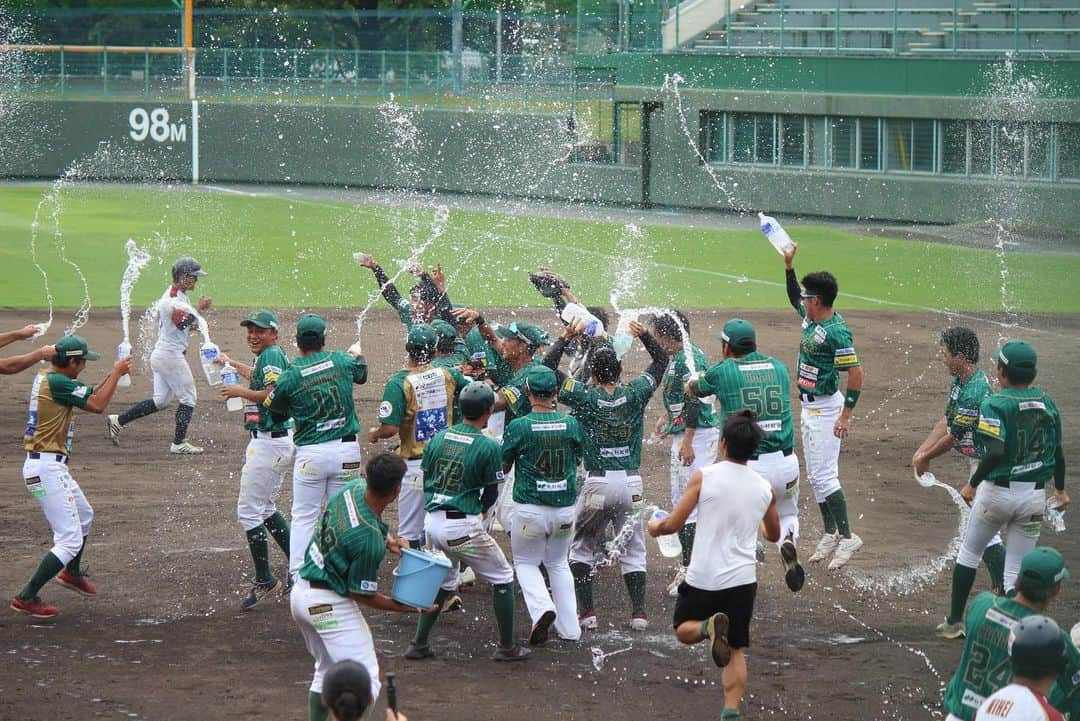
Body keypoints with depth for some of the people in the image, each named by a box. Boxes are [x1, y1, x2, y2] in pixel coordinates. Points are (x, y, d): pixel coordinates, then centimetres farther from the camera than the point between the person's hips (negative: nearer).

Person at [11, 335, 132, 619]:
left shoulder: (45, 377, 12)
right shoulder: (57, 382, -19)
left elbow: (87, 396, 22)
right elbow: (97, 405, -21)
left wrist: (112, 376, 13)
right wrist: (116, 373, -9)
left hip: (53, 467, 11)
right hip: (47, 469, -11)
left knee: (84, 516, 32)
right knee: (70, 540, -10)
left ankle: (72, 573, 51)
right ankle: (27, 598, -9)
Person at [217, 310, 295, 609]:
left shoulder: (271, 356, -14)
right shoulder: (270, 356, 16)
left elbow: (274, 394, -29)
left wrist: (240, 392, -18)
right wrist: (232, 363, 53)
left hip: (270, 443, -11)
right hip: (274, 440, 11)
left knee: (249, 510, -7)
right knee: (265, 508, 20)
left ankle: (264, 580, -4)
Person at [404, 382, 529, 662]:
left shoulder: (439, 437, 6)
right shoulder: (489, 447, -11)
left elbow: (426, 481, 11)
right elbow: (491, 495, -2)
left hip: (432, 522, 6)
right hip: (464, 527, -6)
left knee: (444, 581, 26)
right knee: (502, 578, 12)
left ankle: (419, 644, 22)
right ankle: (506, 647, 15)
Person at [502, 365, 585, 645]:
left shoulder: (518, 427, -12)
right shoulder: (570, 424, -4)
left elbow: (502, 467, -1)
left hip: (529, 510, -3)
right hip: (565, 508, 3)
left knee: (525, 562, 17)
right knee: (558, 564, 23)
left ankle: (542, 608, -11)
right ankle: (570, 628, 18)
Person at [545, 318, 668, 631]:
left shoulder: (585, 397, -7)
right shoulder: (635, 394, -1)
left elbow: (547, 370, -1)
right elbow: (661, 360, 14)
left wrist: (565, 338, 1)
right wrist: (644, 335, 7)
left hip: (597, 483, -2)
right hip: (631, 482, 2)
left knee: (581, 547, 13)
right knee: (632, 550, 11)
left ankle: (586, 612, 4)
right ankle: (639, 612, 3)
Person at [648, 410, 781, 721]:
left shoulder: (704, 476, -8)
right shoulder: (765, 488, 3)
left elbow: (673, 524, -8)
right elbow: (774, 535, 19)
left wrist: (655, 527, 15)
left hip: (703, 578, -2)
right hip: (742, 579, 2)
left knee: (684, 630, 19)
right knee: (736, 652, 13)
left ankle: (708, 627, -15)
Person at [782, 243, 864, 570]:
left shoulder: (836, 332, -23)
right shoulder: (810, 317, 5)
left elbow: (856, 374, -24)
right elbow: (794, 297, 28)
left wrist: (846, 415, -25)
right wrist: (789, 266, 16)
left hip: (826, 408, -10)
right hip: (809, 406, 10)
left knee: (824, 475, -10)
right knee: (815, 476, 14)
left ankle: (847, 537, -4)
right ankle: (831, 534, 22)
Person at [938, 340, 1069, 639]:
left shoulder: (994, 404, -14)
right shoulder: (1047, 402, 1)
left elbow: (996, 453, -26)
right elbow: (1058, 451, 9)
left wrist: (972, 484, -12)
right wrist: (1060, 490, 23)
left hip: (998, 491, -3)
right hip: (1034, 495, 3)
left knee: (969, 553, 18)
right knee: (1018, 570, 8)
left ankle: (954, 622, 25)